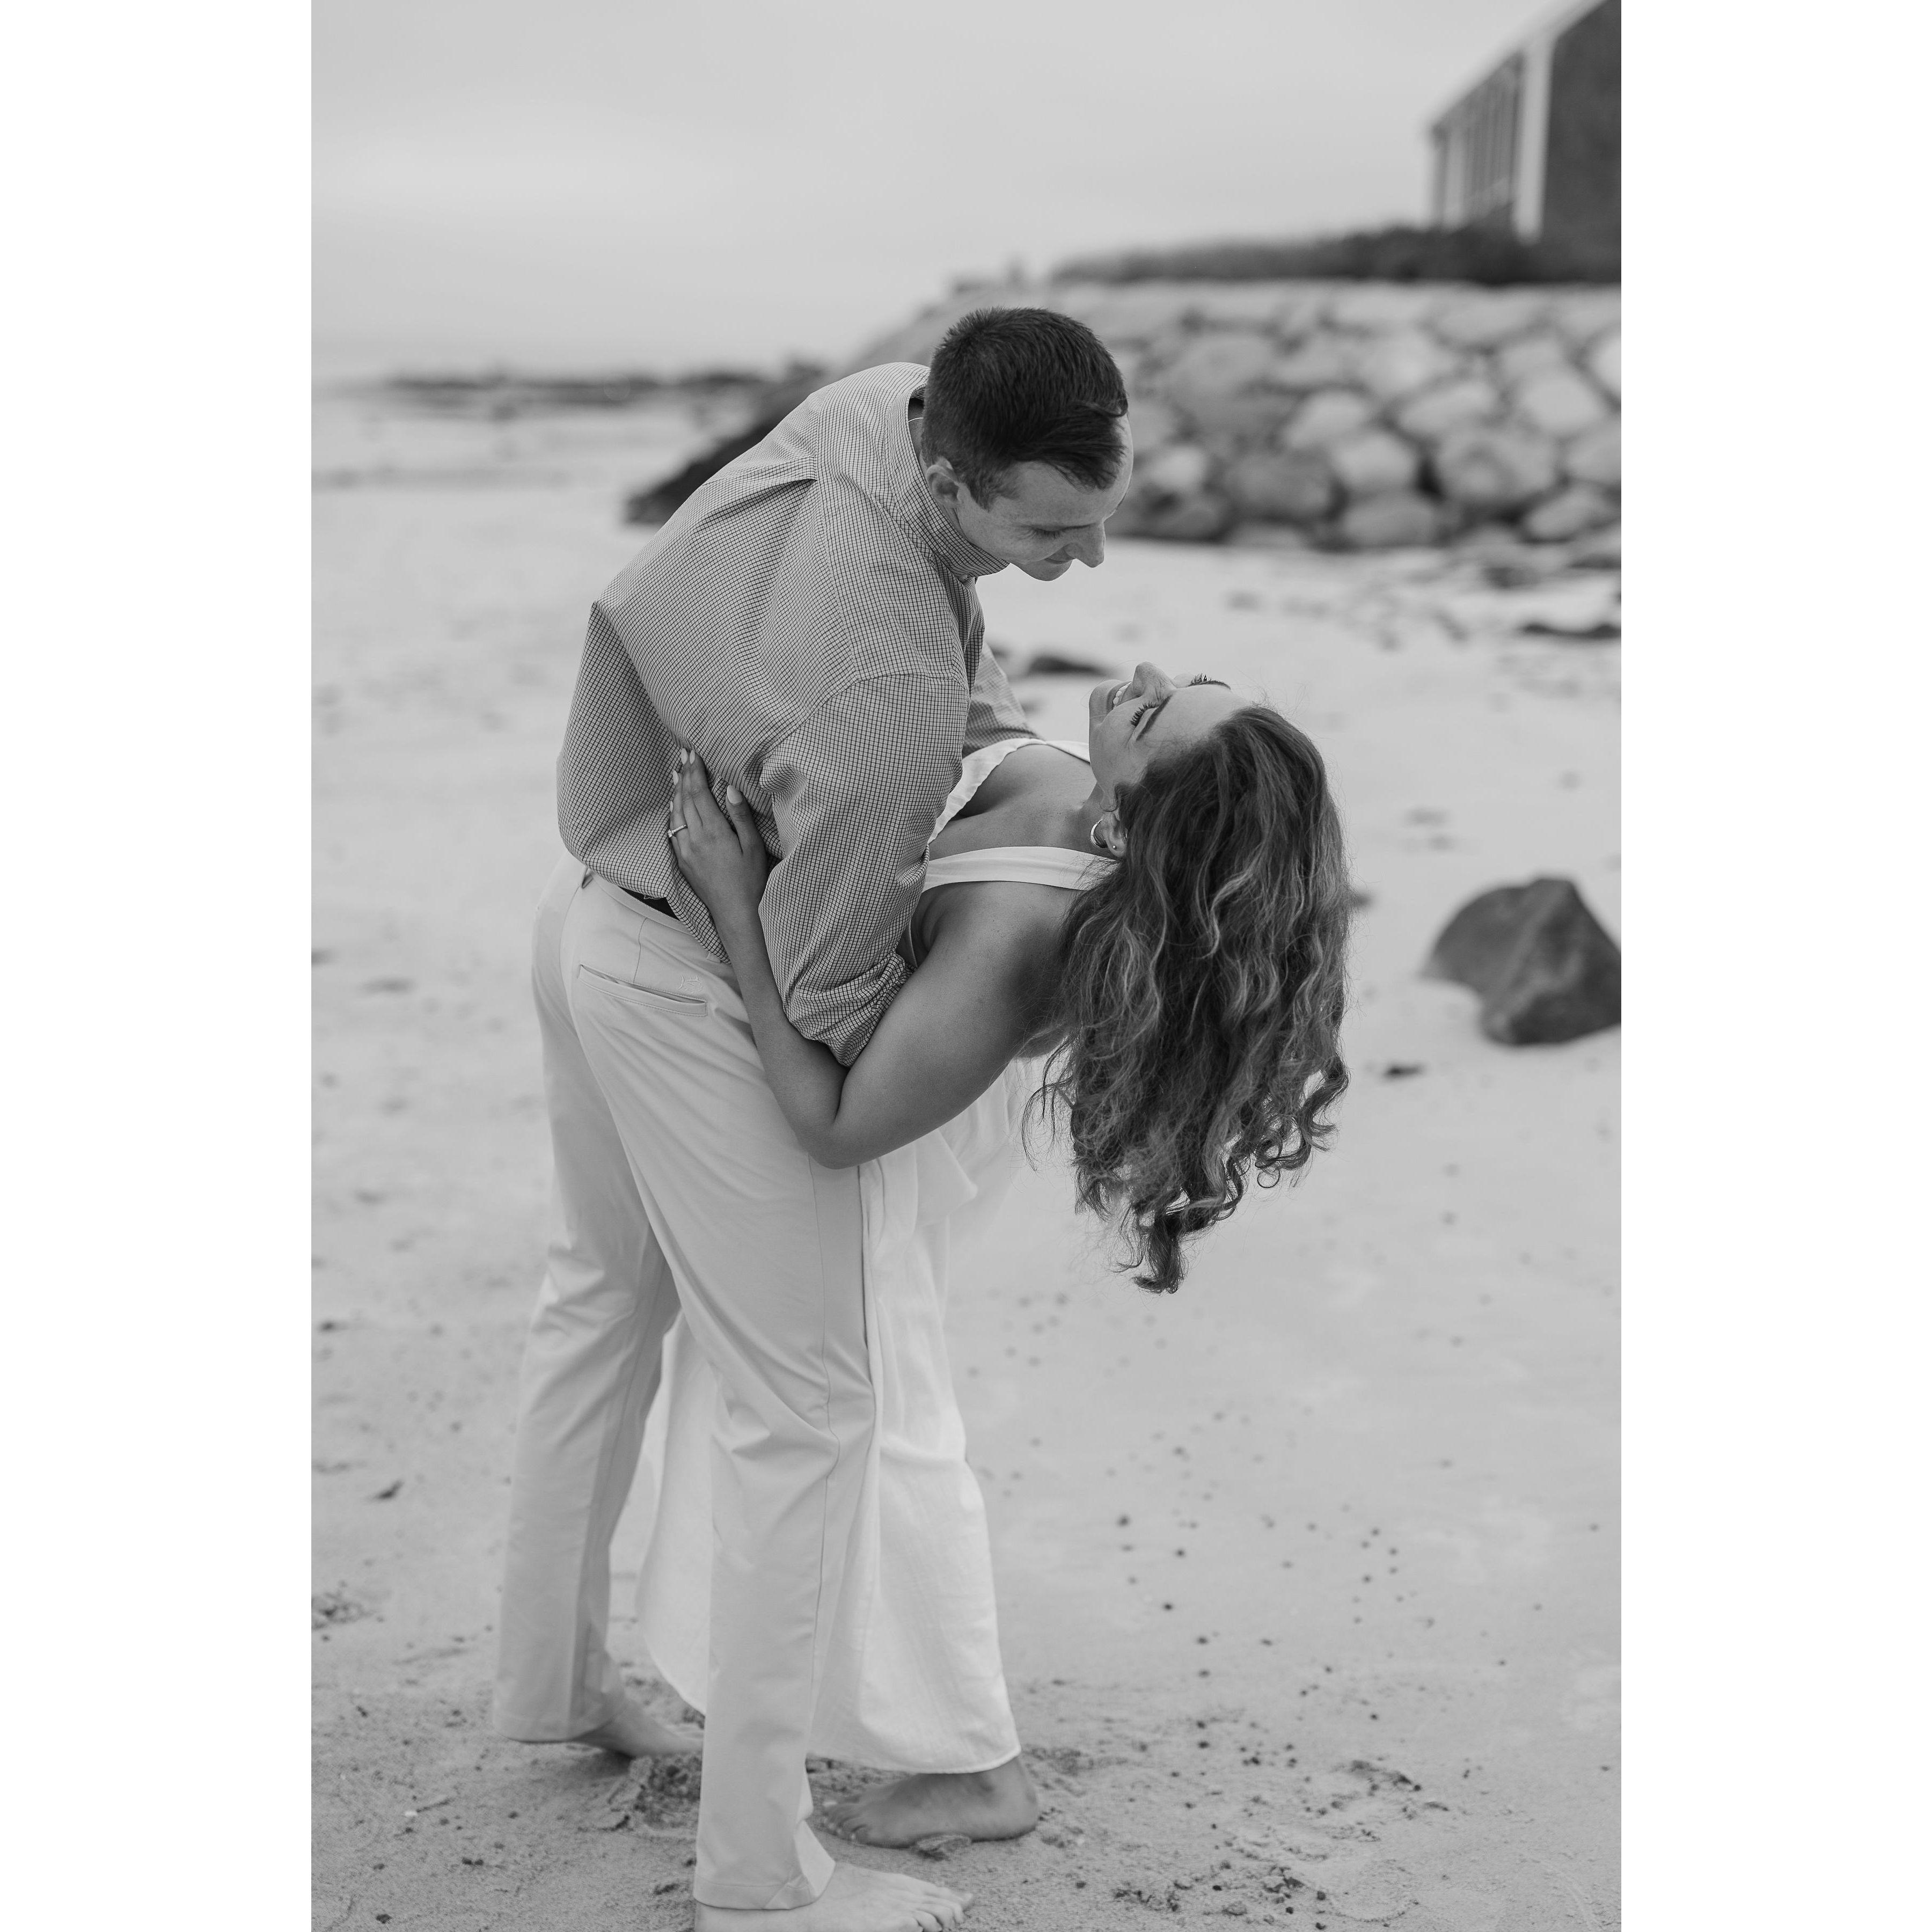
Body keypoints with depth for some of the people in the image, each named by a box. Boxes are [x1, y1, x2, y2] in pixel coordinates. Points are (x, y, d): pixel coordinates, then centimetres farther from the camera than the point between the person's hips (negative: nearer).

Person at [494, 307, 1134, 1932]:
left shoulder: (871, 402, -12)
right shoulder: (899, 693, -37)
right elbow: (832, 997, -24)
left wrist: (999, 714, 1)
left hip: (597, 910, 10)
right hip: (695, 993, -10)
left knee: (604, 1301, 25)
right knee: (805, 1408, 0)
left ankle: (552, 1675, 45)